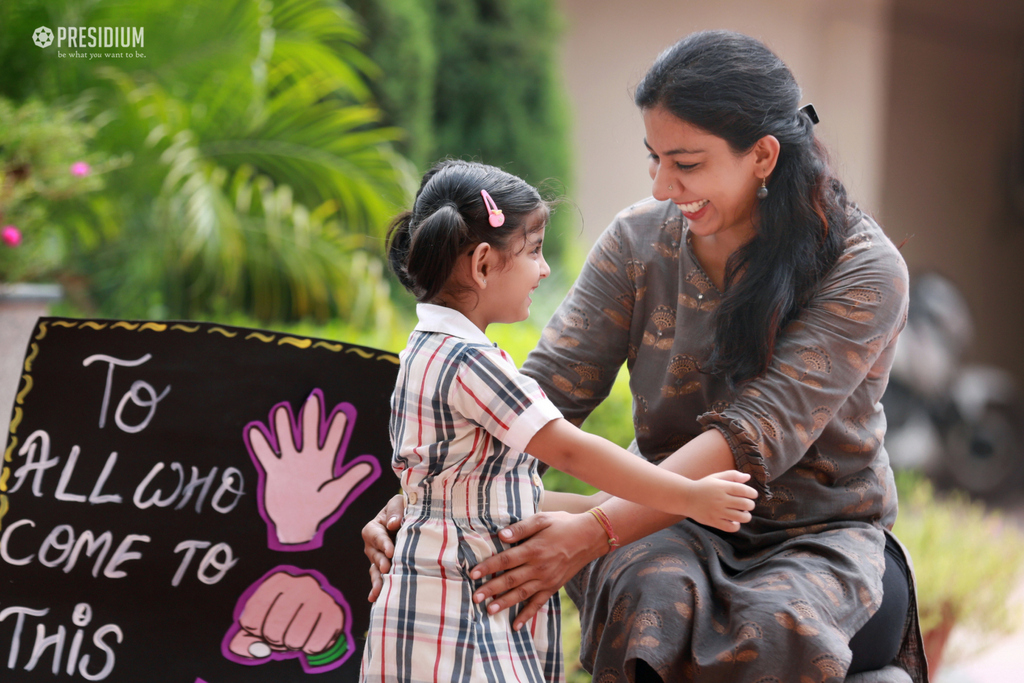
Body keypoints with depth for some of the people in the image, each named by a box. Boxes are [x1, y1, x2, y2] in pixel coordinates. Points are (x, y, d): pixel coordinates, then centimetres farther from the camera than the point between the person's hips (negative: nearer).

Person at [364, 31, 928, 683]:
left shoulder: (864, 271, -16)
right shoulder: (640, 240, -2)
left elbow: (756, 435, -25)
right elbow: (550, 386, -7)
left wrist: (594, 532, -36)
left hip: (819, 532, -2)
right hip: (672, 521, 3)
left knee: (779, 630, -36)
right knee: (649, 593, -33)